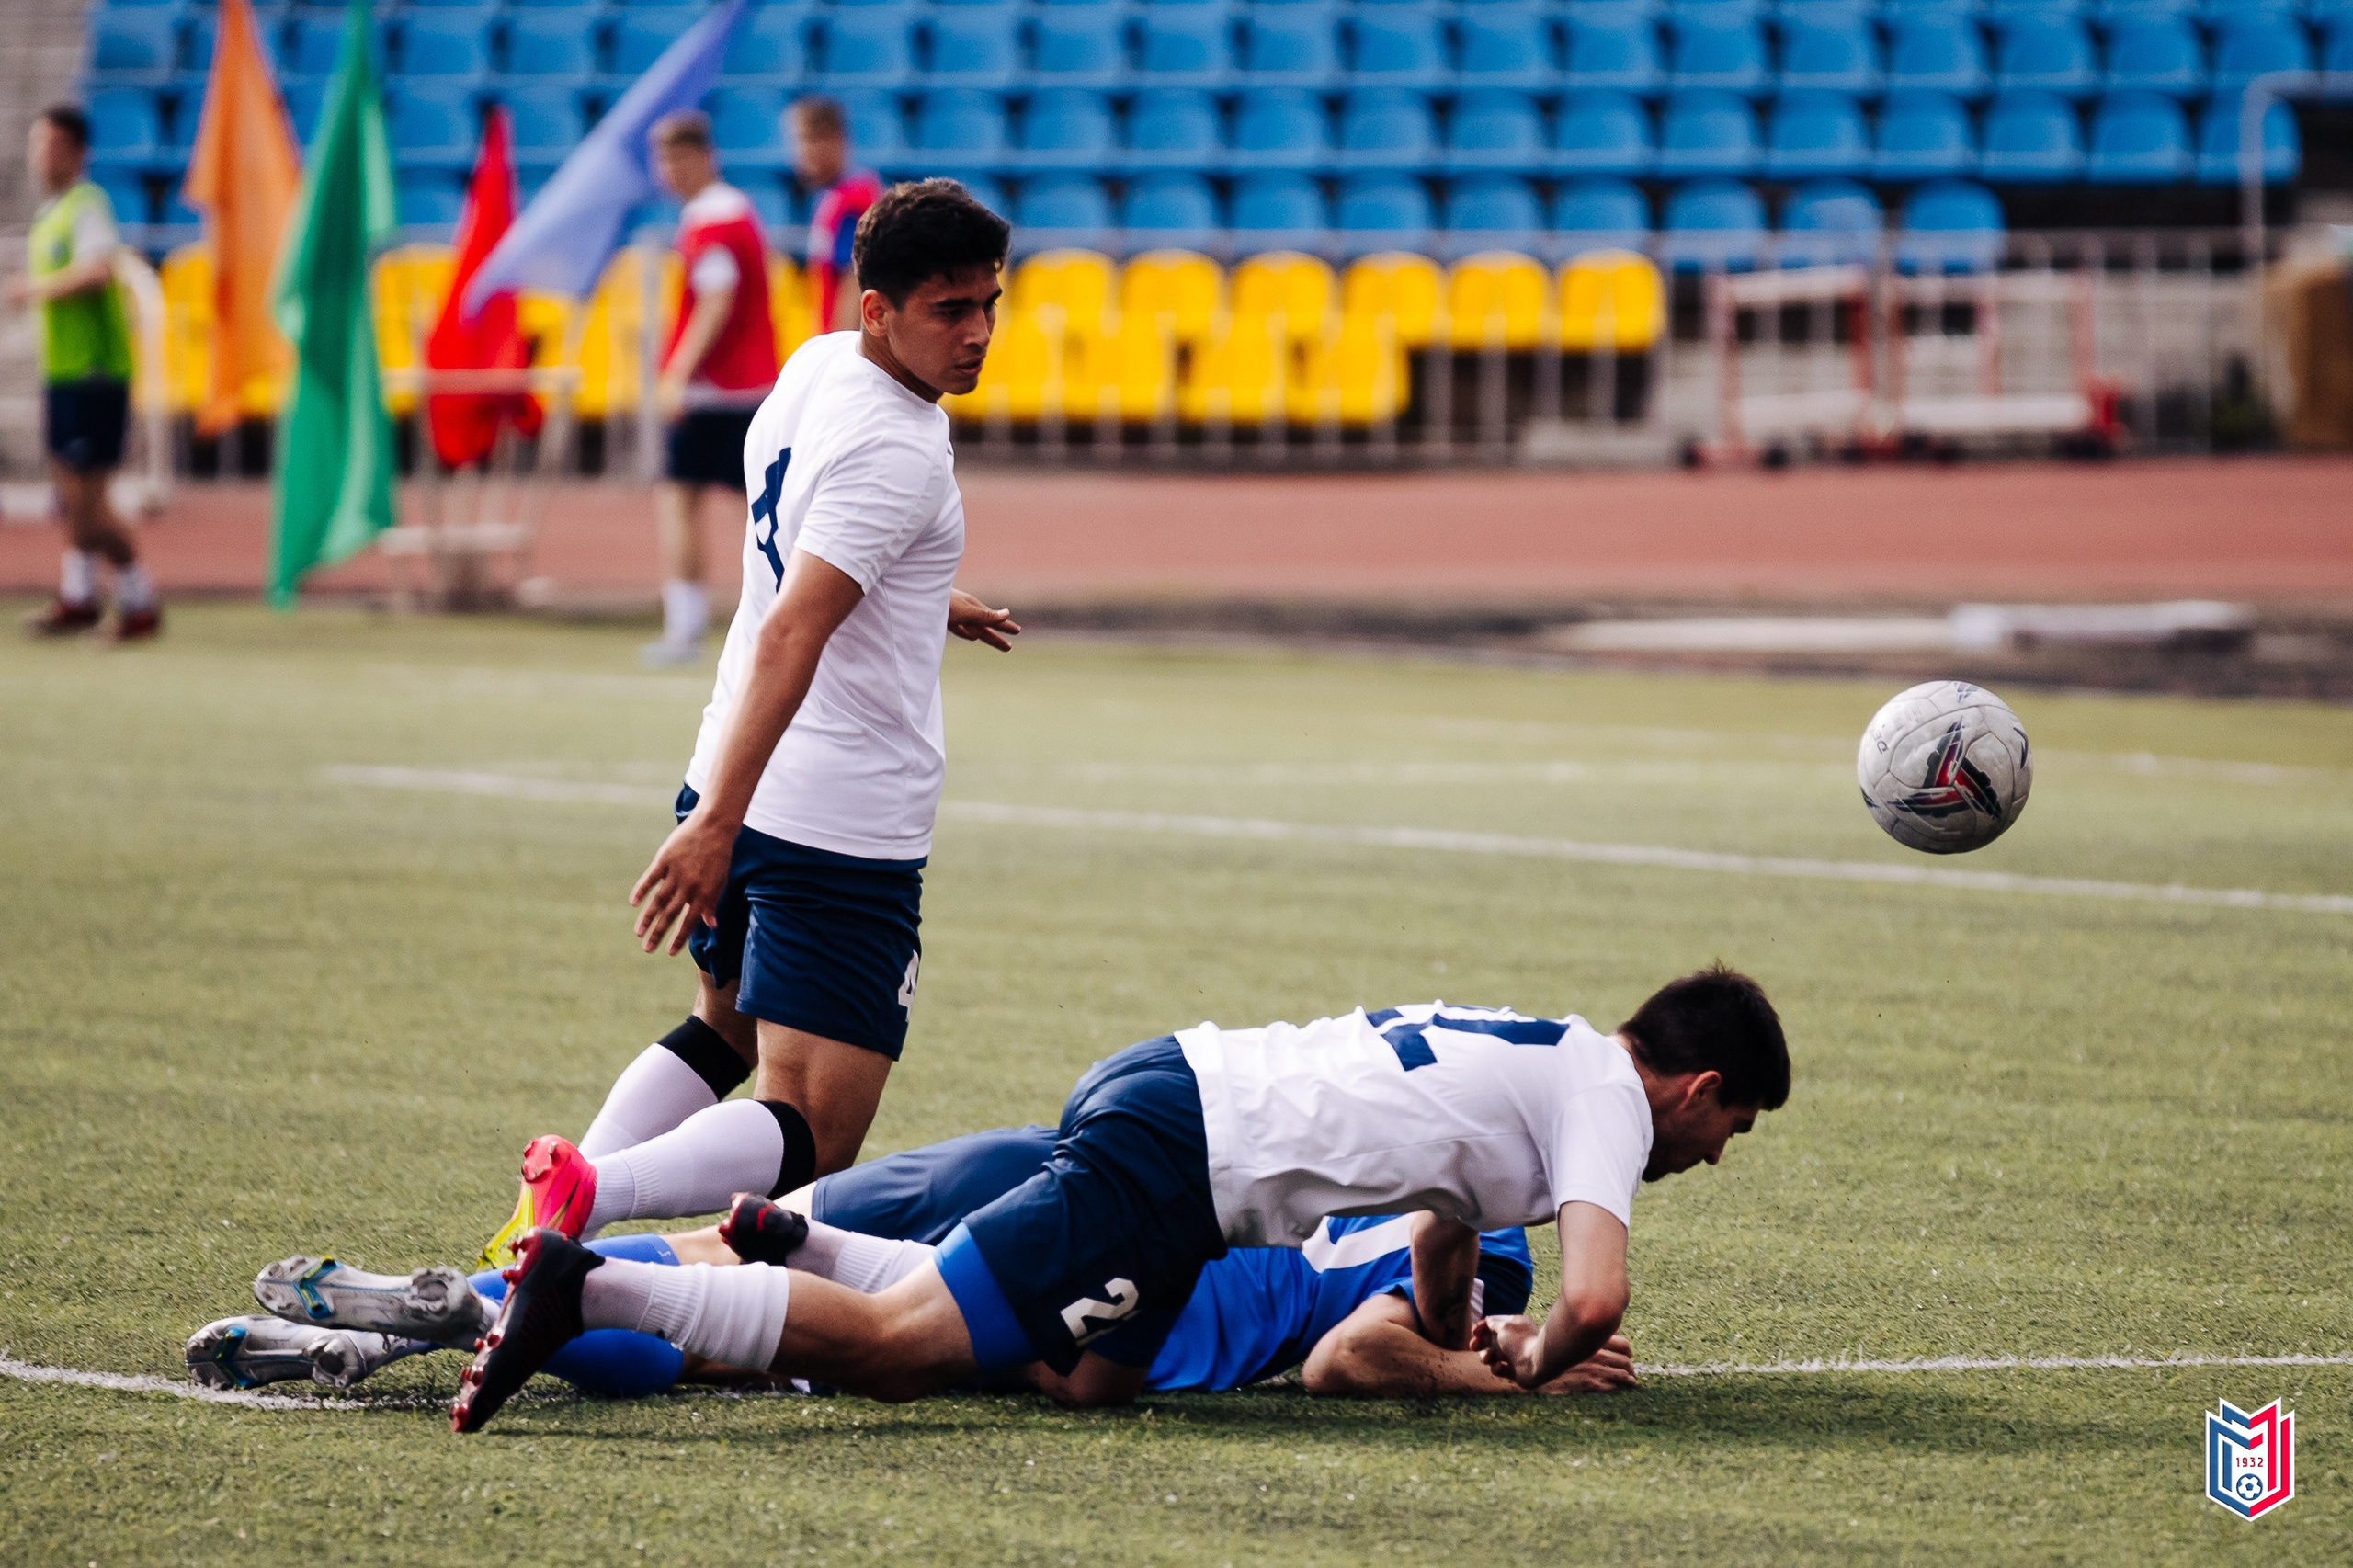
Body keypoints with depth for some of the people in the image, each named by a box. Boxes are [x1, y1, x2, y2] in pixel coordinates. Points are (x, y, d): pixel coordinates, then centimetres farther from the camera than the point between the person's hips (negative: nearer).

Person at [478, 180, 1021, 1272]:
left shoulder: (816, 366, 9)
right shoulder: (897, 449, -19)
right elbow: (786, 638, -28)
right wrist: (716, 826, -34)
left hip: (735, 788, 9)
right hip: (844, 831, -9)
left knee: (725, 1029, 31)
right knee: (810, 1140, -9)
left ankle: (557, 1213, 14)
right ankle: (591, 1195, -31)